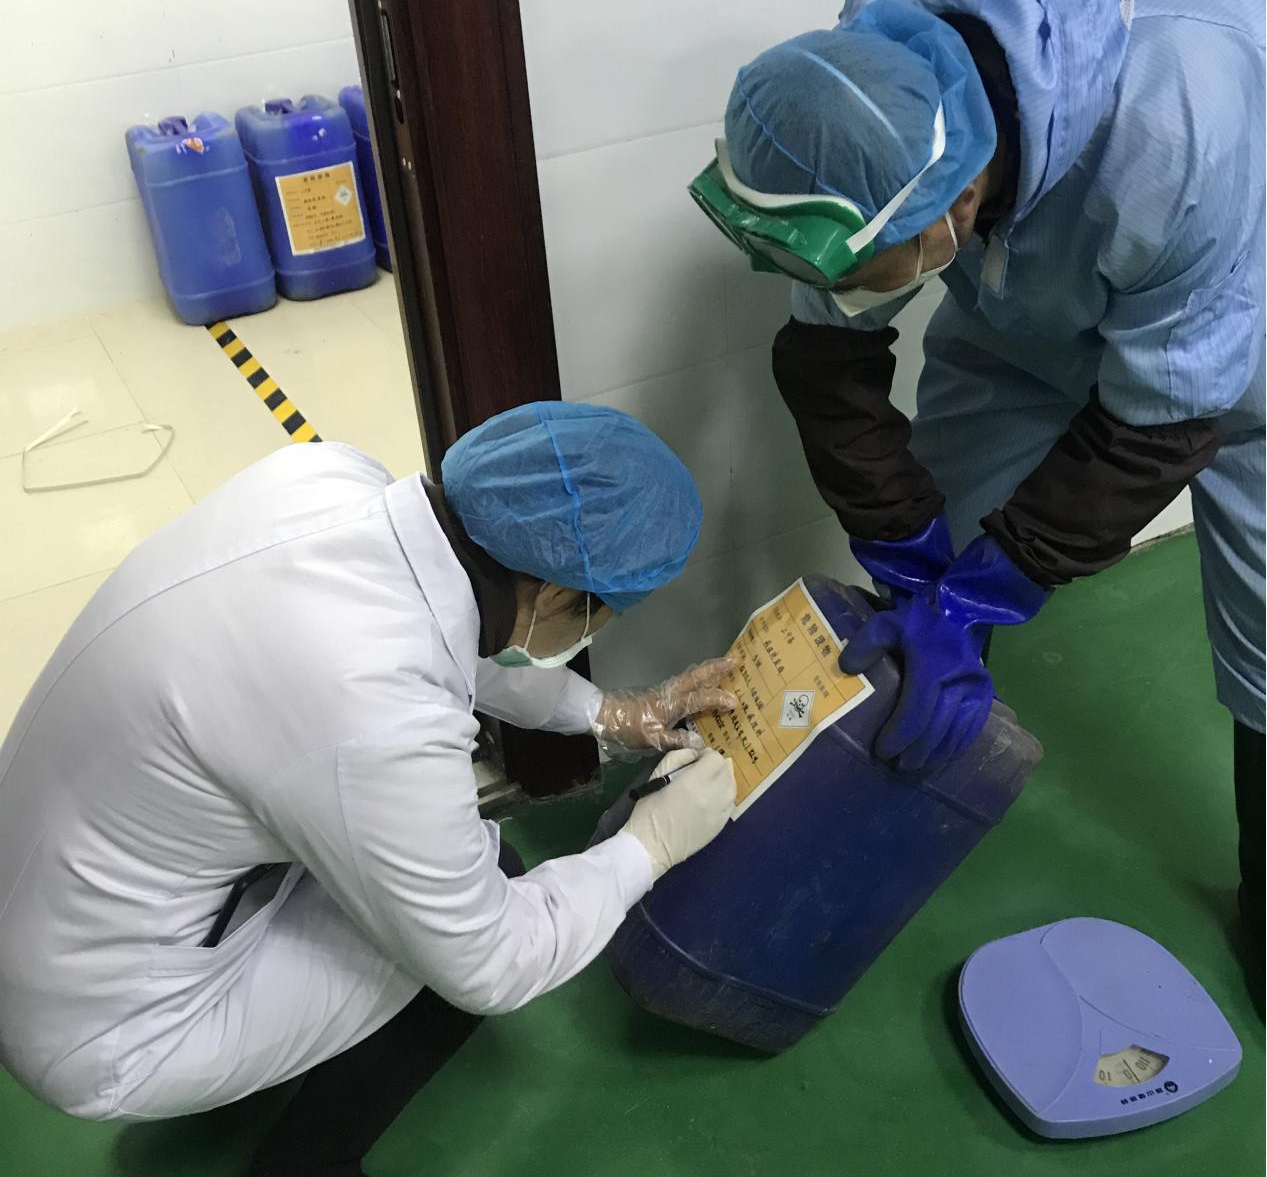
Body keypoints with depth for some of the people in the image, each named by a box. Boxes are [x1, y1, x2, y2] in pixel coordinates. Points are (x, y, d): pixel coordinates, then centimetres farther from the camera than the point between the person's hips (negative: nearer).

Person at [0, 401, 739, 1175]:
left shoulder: (329, 477, -15)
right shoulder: (372, 722, -37)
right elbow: (488, 967, -18)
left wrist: (605, 711, 8)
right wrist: (652, 844, -6)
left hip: (62, 867, 8)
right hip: (105, 1028, -7)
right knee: (482, 909, -5)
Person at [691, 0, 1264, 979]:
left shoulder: (1183, 137, -43)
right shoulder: (867, 103, -30)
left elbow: (1155, 423, -31)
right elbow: (830, 360, -19)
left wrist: (970, 601, -27)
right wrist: (916, 581, -18)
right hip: (1020, 332, 4)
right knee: (930, 582, 0)